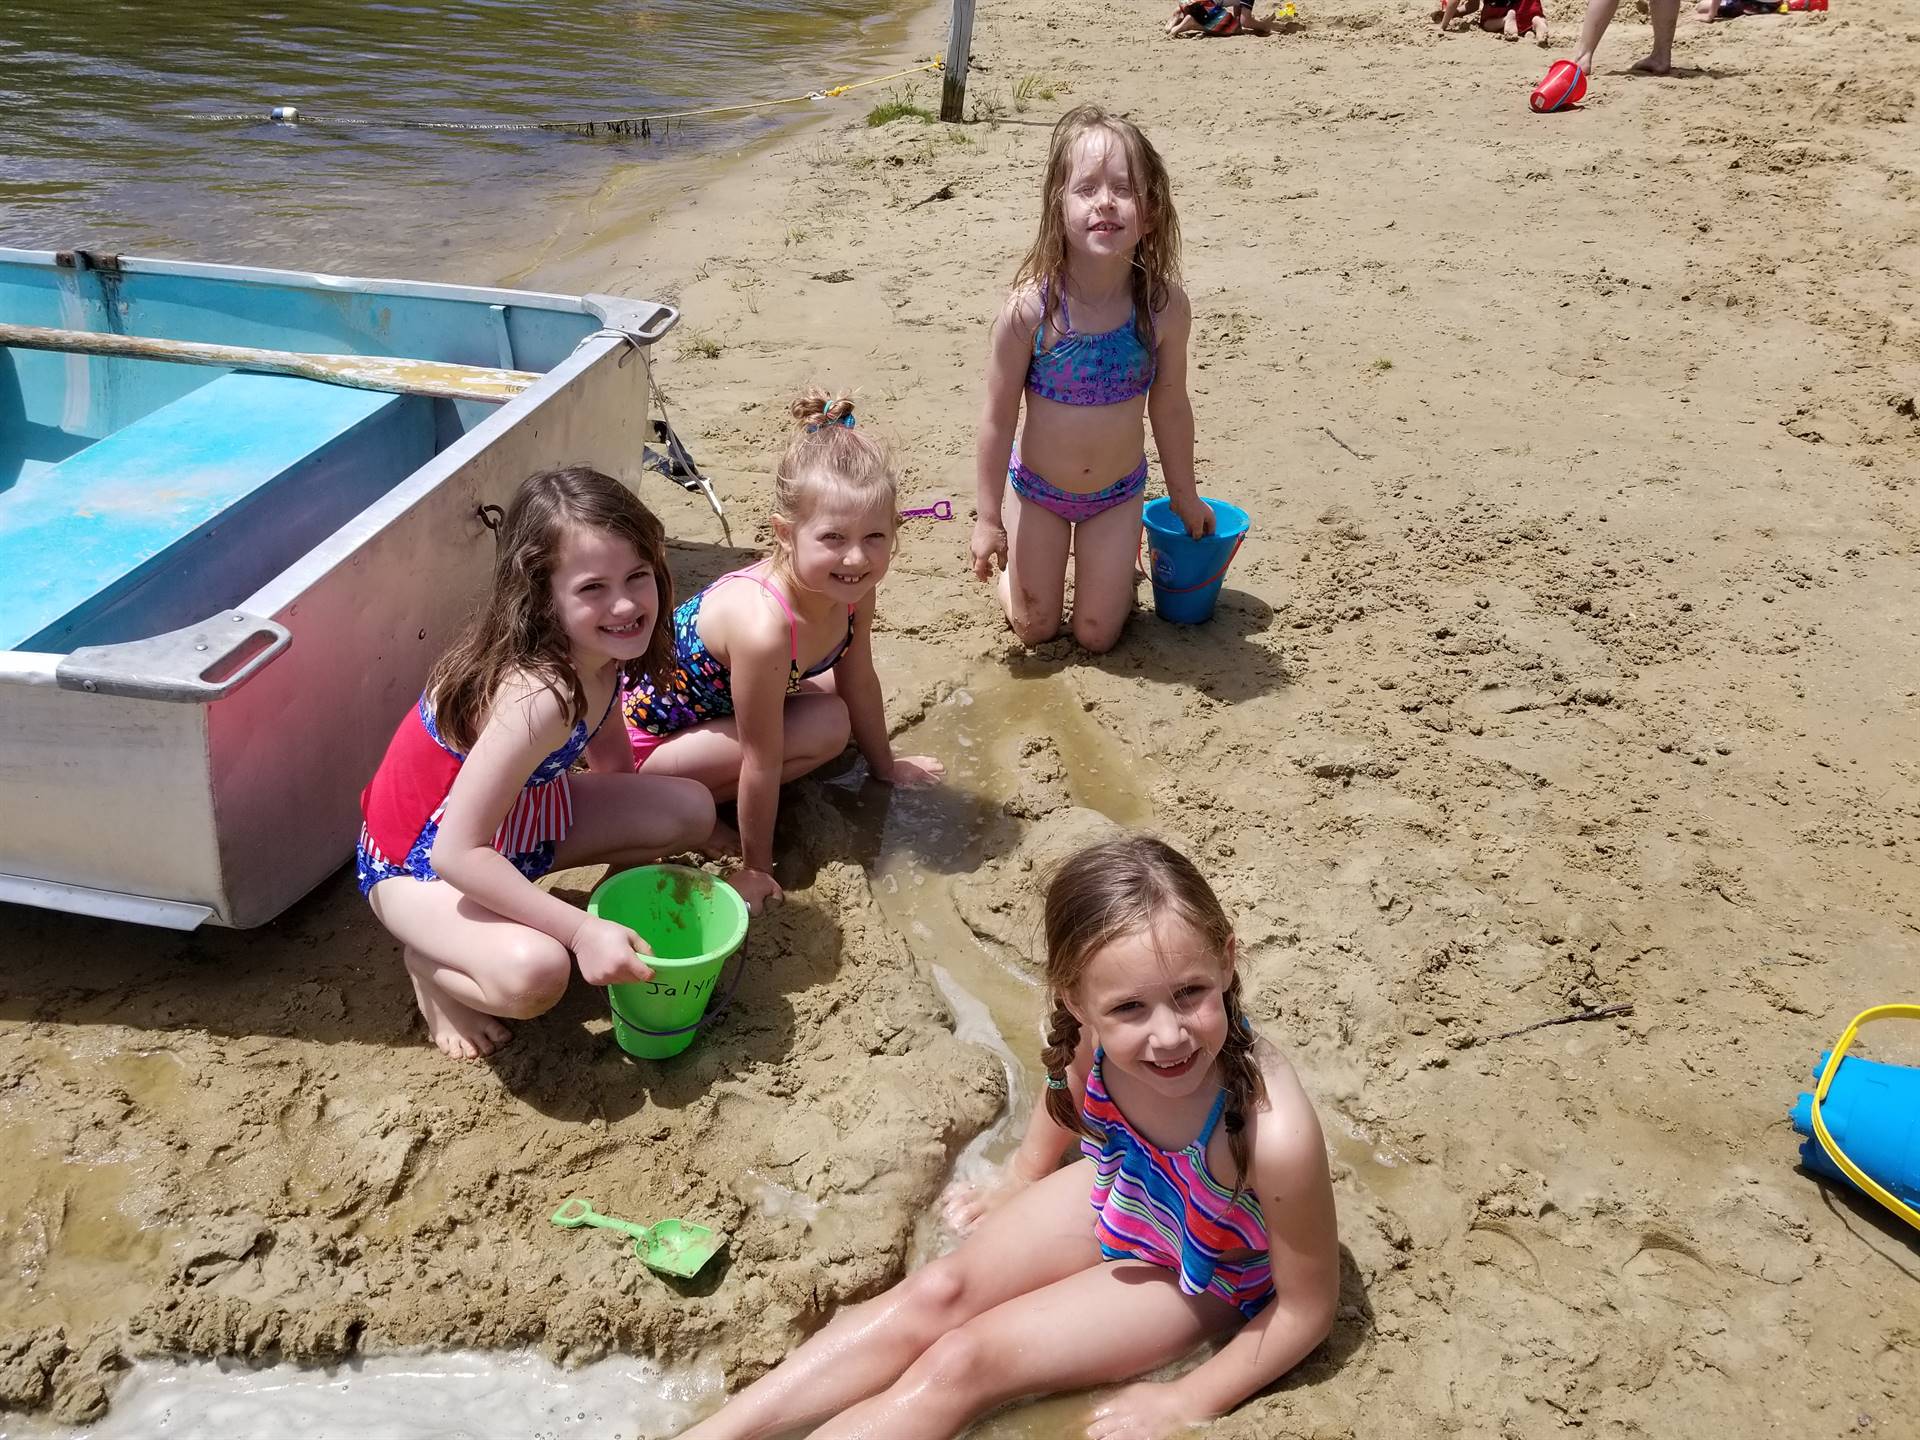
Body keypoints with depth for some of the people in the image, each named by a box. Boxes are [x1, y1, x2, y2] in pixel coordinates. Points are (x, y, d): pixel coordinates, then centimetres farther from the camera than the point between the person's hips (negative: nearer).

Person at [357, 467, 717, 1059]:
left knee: (691, 810, -2)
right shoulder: (538, 695, -37)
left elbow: (611, 756, 9)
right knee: (534, 972, -35)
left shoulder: (597, 653, -11)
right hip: (419, 862, -8)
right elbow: (456, 853, -36)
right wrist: (582, 930, -34)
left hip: (509, 815, 8)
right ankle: (430, 961, 1)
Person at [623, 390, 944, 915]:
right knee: (826, 726, -19)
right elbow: (762, 760, -28)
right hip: (644, 731, -8)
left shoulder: (853, 589, -16)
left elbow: (859, 681, 3)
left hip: (707, 702, 9)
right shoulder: (764, 627, -38)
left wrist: (885, 765, 17)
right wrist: (754, 868, -17)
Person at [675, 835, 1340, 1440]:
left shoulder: (1275, 1134, -44)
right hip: (1116, 1189, 4)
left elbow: (1307, 1308, -23)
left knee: (963, 1364, -11)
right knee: (932, 1296, -6)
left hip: (1200, 1276, -4)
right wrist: (1022, 1182, 15)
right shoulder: (1092, 1033, -30)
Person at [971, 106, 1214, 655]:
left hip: (1118, 495, 1)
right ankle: (1018, 552, 43)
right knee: (1034, 629, 13)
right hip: (1037, 491, -1)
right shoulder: (1030, 309, -26)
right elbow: (998, 418, -15)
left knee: (1097, 636, 11)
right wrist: (989, 518, -10)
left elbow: (1170, 408, -4)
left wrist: (1184, 496, 7)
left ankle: (1115, 558, 42)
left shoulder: (1164, 306, -20)